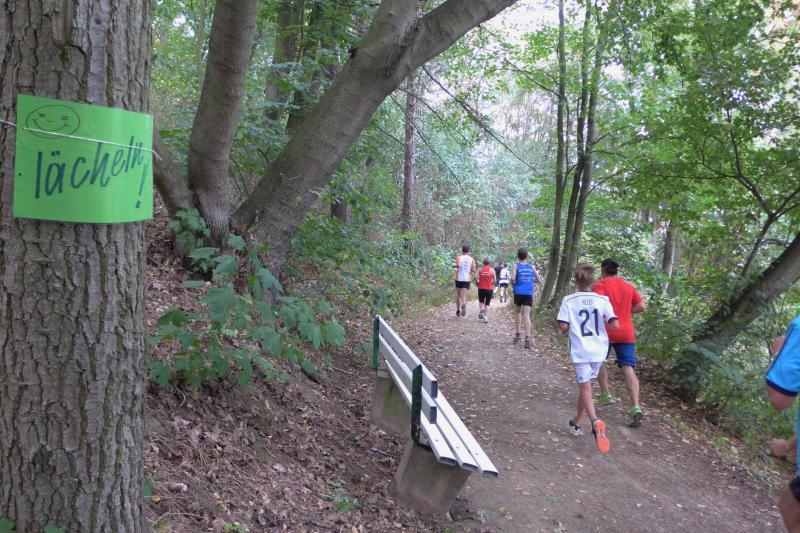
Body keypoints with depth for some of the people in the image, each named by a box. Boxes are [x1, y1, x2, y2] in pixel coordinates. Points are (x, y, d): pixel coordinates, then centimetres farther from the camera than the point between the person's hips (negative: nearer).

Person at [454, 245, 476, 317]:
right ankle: (463, 305, -36)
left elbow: (458, 265, -22)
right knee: (464, 296, -6)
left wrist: (456, 266, -2)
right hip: (467, 279, 0)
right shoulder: (472, 259, 4)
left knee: (458, 295, 18)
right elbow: (473, 270, -5)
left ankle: (458, 310, 21)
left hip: (459, 279, 0)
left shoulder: (459, 258, -1)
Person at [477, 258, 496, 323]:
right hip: (489, 289, 0)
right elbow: (495, 280, -2)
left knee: (481, 301, 20)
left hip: (481, 288, 0)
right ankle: (486, 317, -3)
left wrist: (478, 282, 6)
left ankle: (482, 309, -10)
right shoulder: (492, 270, -1)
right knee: (487, 304, 7)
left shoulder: (480, 269, 0)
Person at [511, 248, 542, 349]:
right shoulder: (531, 267, 8)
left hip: (518, 293, -1)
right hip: (529, 294, 1)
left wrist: (513, 283, 7)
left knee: (517, 311, 21)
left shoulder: (516, 266, 0)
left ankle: (517, 334, 19)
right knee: (526, 315, -4)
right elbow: (539, 280, 12)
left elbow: (512, 278, -14)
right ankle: (527, 337, -17)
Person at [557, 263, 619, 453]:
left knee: (585, 388, -1)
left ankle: (595, 421, -26)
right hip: (599, 350, 3)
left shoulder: (569, 300, -7)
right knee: (585, 386, 17)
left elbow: (563, 326, -12)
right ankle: (577, 423, 29)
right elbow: (615, 325, -8)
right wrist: (604, 322, 12)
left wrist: (566, 329, 10)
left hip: (580, 351, -3)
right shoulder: (602, 300, -3)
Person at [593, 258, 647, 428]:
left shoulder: (600, 285, -4)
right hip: (627, 333, 3)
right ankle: (635, 407, -17)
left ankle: (605, 395, 20)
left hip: (606, 331, -3)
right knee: (628, 368, -4)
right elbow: (641, 306, 9)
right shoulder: (629, 286, 13)